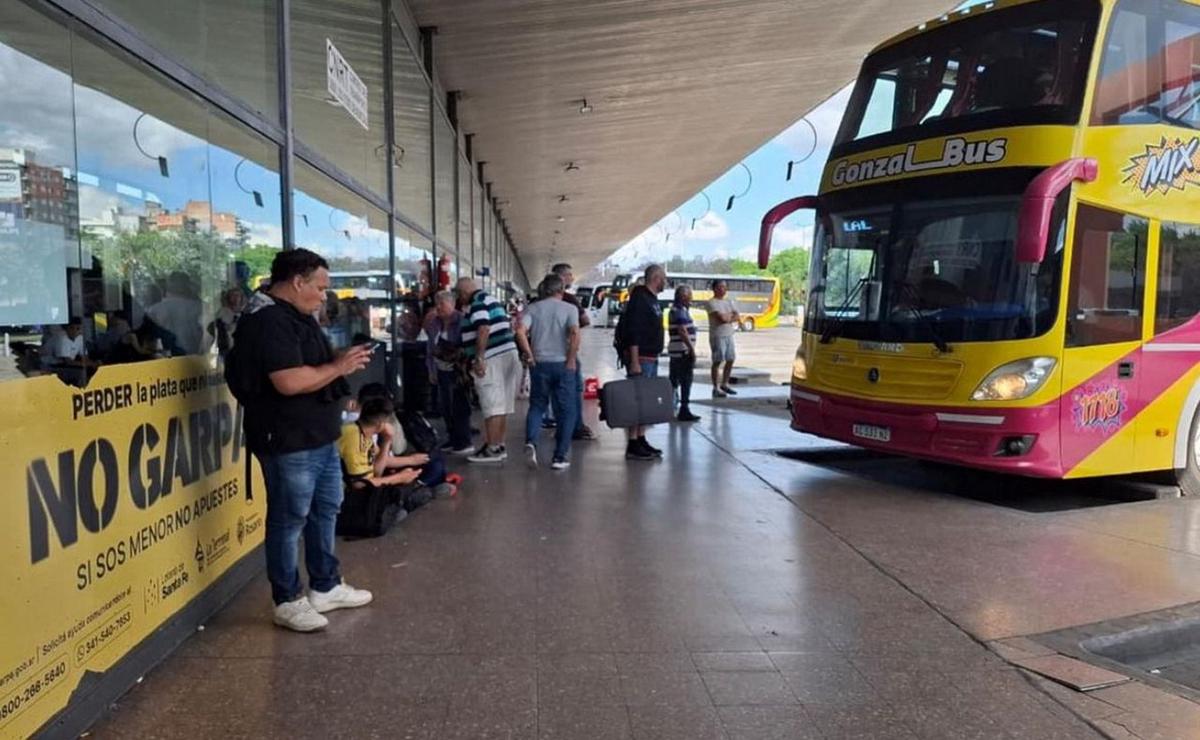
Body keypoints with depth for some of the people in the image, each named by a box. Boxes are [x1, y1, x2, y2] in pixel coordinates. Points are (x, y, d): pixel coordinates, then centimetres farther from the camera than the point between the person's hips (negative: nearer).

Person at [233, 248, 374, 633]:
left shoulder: (298, 316, 15)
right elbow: (289, 381, -28)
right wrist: (339, 367, -18)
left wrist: (342, 362, 8)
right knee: (289, 520, 1)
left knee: (325, 510, 18)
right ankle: (288, 601, 14)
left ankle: (326, 587, 31)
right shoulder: (269, 320, -19)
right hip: (289, 442, -11)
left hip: (321, 437, 11)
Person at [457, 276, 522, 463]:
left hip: (492, 359, -10)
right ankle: (500, 446, 18)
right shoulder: (491, 300, 21)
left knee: (492, 407, -5)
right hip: (507, 355, 10)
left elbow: (483, 330, -22)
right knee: (501, 406, 12)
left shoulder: (477, 303, -9)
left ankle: (492, 448, -2)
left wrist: (479, 359, -22)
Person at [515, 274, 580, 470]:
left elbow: (520, 331, -10)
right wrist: (571, 359, -10)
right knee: (565, 410, 8)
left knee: (537, 405, 17)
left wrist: (529, 355, -2)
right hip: (563, 364, -2)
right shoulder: (569, 309, 0)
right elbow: (575, 333, -17)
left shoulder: (533, 308, 5)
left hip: (540, 364, 2)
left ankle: (531, 441, -7)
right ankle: (560, 457, 8)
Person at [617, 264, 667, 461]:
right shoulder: (639, 298, -14)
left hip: (652, 358, 10)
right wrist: (634, 361, -24)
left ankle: (641, 440, 19)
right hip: (640, 358, -10)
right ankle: (633, 446, -5)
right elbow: (633, 332, -20)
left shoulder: (652, 299, 17)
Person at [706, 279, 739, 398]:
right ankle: (716, 388, -1)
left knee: (730, 360, 11)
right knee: (718, 361, -5)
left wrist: (727, 317, -10)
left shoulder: (728, 302, 15)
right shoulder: (712, 303, -9)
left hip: (729, 335, 8)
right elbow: (721, 318, -21)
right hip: (717, 336, -8)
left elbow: (738, 317, 5)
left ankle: (725, 384, 24)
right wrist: (731, 315, -3)